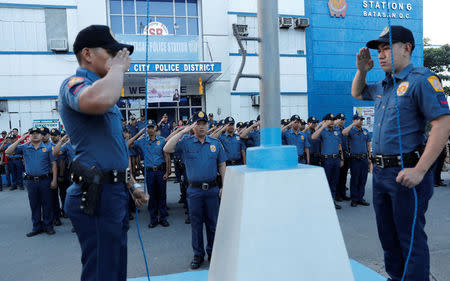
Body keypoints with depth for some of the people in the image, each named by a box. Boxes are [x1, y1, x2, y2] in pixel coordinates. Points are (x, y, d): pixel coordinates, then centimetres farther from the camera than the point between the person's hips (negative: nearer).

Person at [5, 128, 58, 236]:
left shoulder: (47, 148, 1)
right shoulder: (24, 148, 7)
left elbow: (53, 164, -1)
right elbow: (8, 151, -2)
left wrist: (54, 180, -7)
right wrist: (20, 140, -5)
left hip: (45, 180, -2)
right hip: (31, 181, 2)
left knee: (47, 204, 5)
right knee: (34, 205, 10)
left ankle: (48, 226, 17)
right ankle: (37, 227, 22)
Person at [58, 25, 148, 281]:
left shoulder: (103, 88, 20)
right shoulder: (74, 83, -10)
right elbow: (98, 101, -38)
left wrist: (131, 186, 22)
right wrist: (118, 68, -19)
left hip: (115, 192, 10)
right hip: (97, 195, -9)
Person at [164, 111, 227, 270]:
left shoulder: (215, 143, 6)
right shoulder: (186, 142, 0)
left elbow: (222, 165, 9)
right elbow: (167, 149, -15)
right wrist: (183, 131, -15)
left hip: (212, 189, 1)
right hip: (194, 190, -1)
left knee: (212, 223, 10)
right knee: (196, 224, 8)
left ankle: (212, 252, 26)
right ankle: (198, 255, 23)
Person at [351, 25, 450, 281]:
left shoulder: (421, 80, -12)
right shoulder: (383, 85, 13)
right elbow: (357, 94, 33)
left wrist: (419, 171, -25)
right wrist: (362, 70, 12)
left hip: (406, 173, -8)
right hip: (381, 172, 8)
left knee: (410, 237, 3)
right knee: (388, 236, 19)